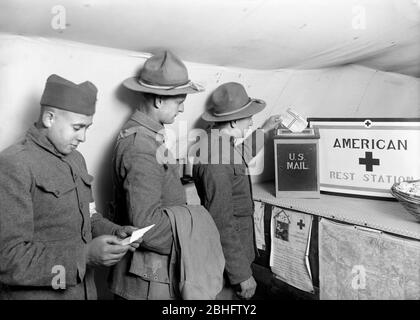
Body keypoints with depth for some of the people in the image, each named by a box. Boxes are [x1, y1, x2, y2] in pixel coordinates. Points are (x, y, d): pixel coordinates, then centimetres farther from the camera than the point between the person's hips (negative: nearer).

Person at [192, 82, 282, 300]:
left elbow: (241, 157, 27)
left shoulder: (220, 141, 3)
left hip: (238, 239, 9)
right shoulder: (215, 159, -27)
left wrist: (264, 130, 31)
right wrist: (242, 274, -20)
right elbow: (222, 223, -26)